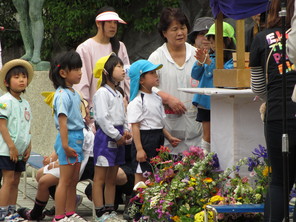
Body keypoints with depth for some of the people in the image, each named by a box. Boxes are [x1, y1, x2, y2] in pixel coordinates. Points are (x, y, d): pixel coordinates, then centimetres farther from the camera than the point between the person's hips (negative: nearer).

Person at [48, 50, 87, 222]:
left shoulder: (74, 93, 14)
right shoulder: (62, 95, -16)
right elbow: (62, 121, -21)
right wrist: (65, 145, -25)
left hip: (78, 137, 9)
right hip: (69, 138, -9)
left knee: (73, 180, 14)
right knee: (65, 180, -6)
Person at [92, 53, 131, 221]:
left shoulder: (118, 94, 17)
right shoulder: (102, 93, -12)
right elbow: (102, 118, -19)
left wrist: (126, 131, 4)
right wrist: (117, 136, -15)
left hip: (117, 137, 9)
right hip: (105, 137, -9)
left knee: (112, 178, 13)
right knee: (100, 178, -4)